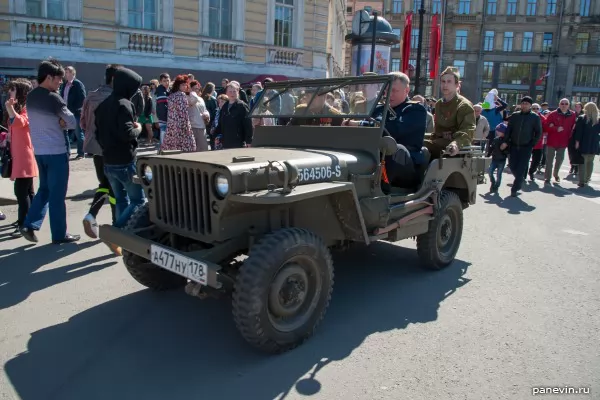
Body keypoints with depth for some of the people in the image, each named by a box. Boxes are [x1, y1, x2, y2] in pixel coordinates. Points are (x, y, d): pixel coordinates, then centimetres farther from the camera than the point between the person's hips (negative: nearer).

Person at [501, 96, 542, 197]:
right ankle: (520, 180, 30)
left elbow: (538, 133, 1)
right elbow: (509, 129, 4)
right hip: (513, 146, 3)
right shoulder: (515, 116, 6)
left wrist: (532, 144, -6)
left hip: (526, 147, -3)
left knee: (521, 169, -5)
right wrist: (506, 141, -7)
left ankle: (515, 189, 3)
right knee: (512, 166, 4)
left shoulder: (535, 117, 0)